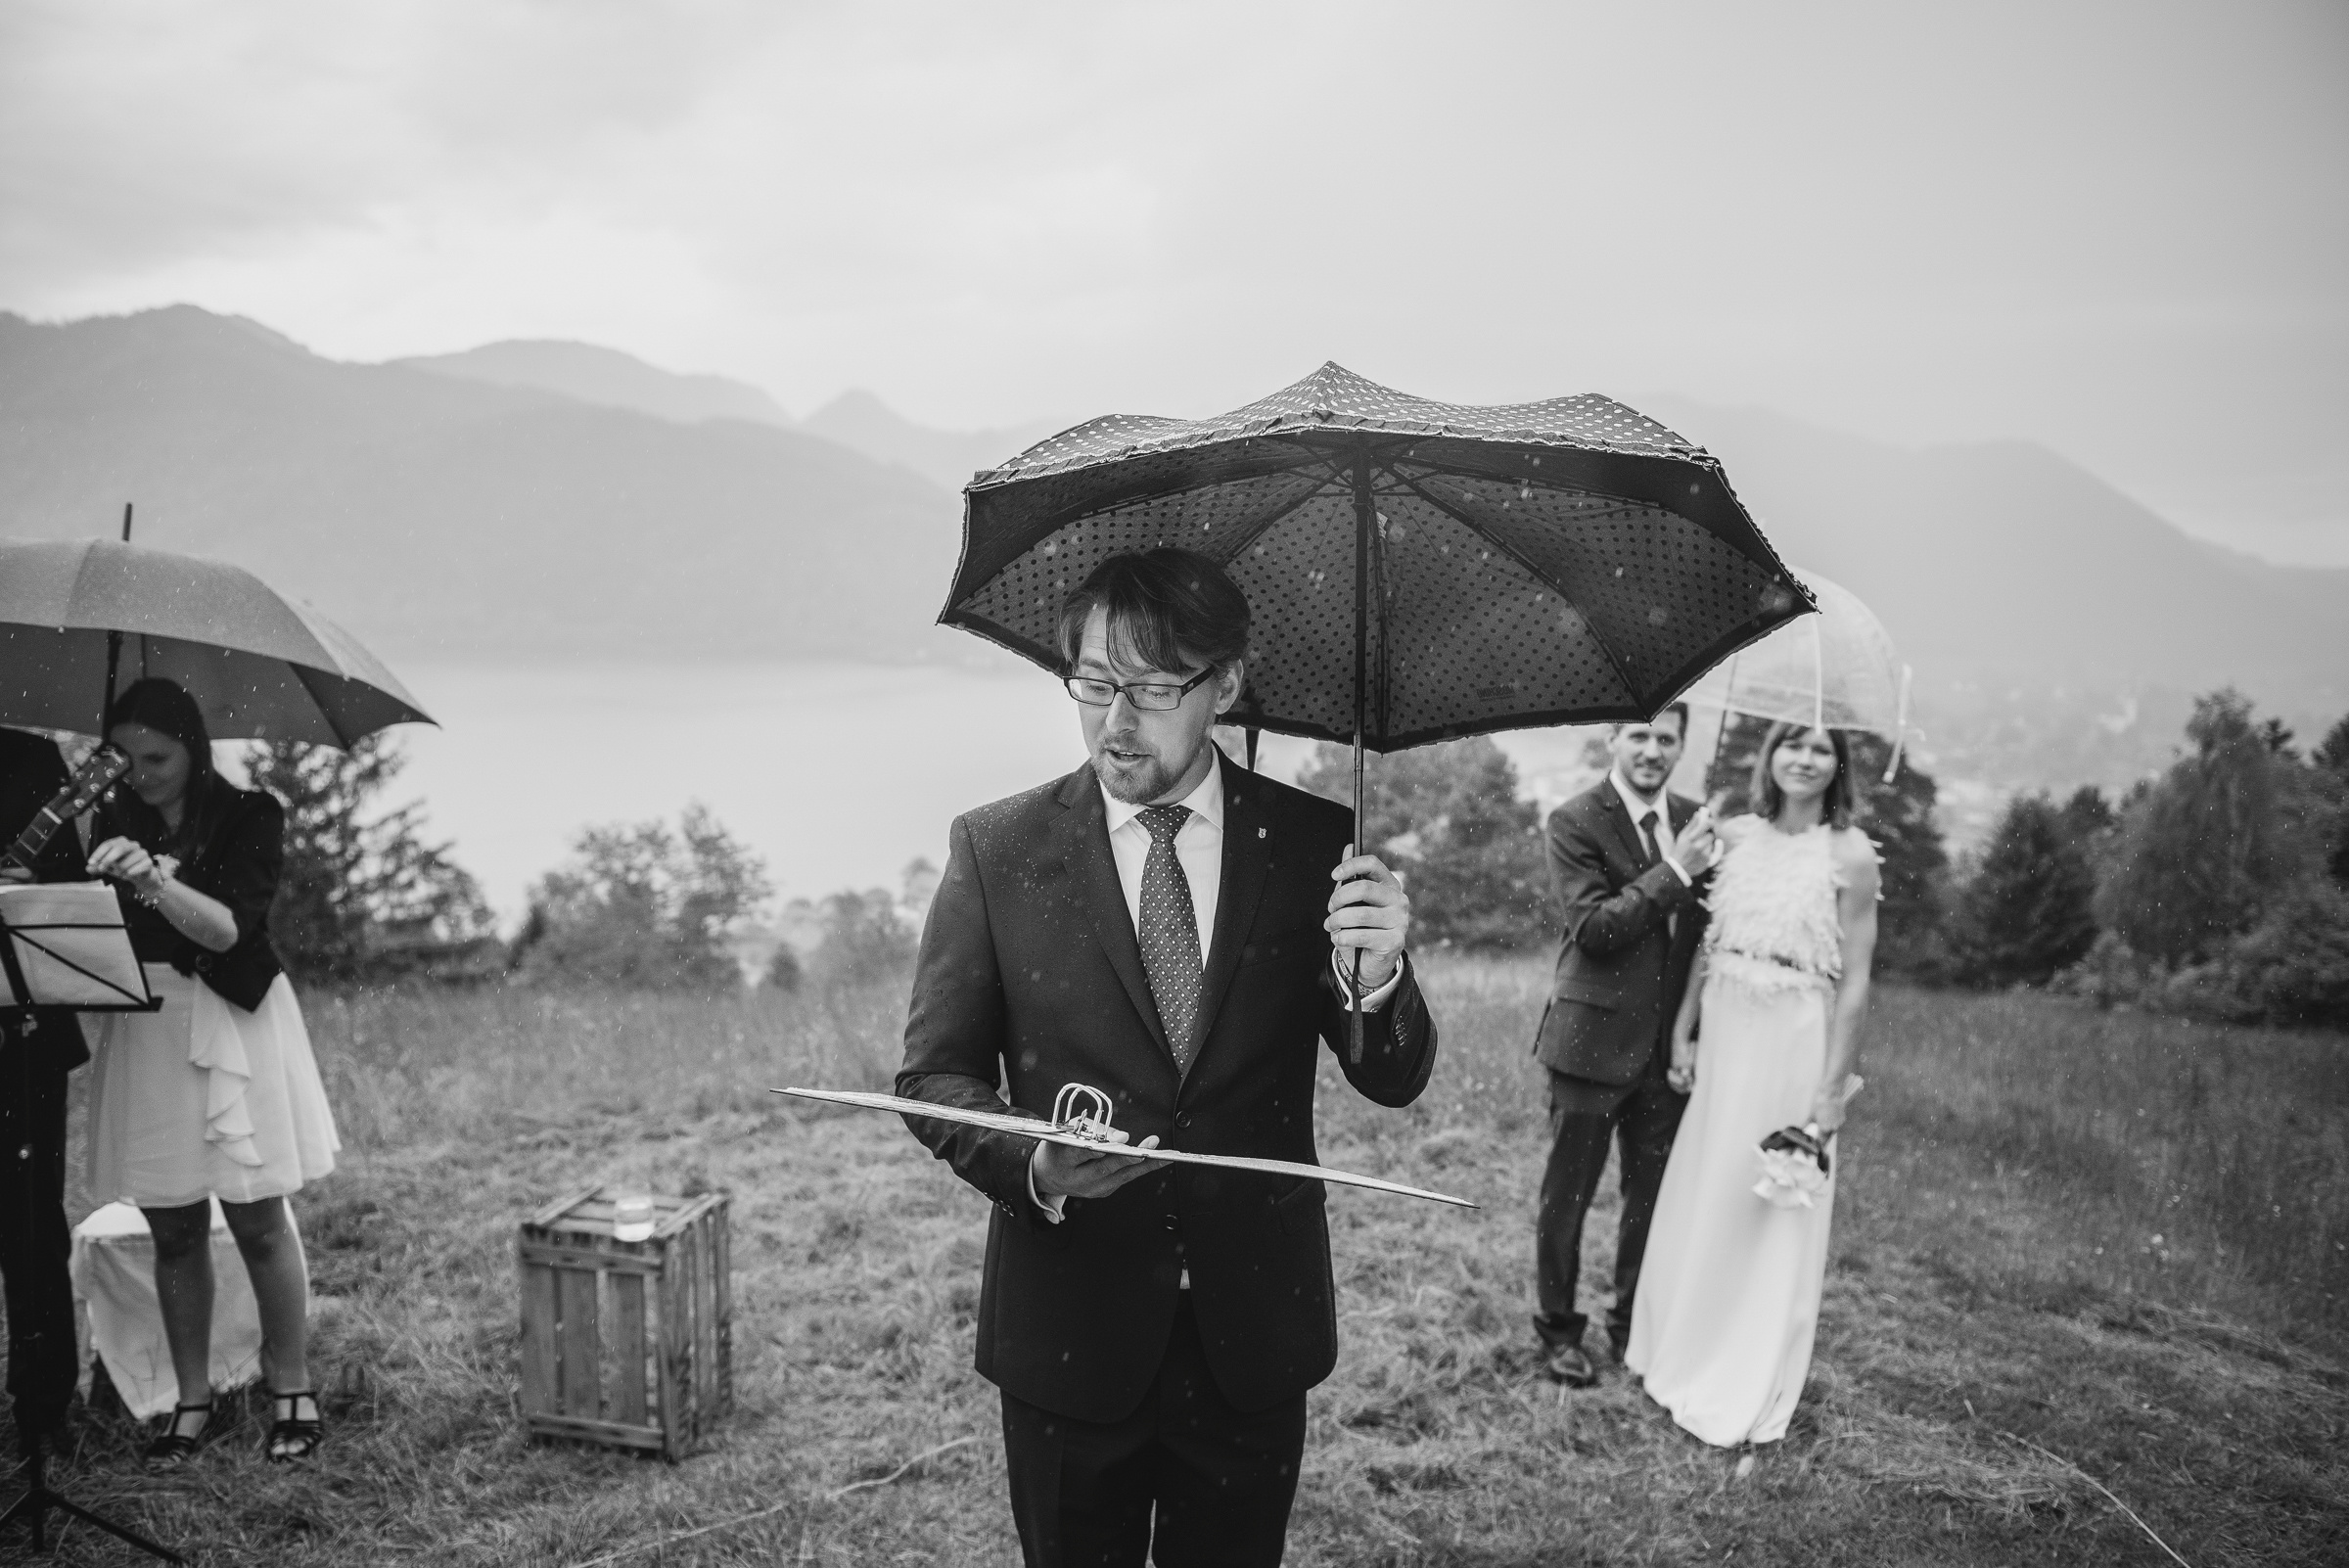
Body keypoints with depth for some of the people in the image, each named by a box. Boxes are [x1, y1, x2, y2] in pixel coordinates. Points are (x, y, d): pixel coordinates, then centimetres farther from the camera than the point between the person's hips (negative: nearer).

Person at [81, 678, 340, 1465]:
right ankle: (192, 1399, 21)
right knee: (172, 1229, 9)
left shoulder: (247, 817, -7)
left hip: (231, 1024, -4)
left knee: (258, 1220, 1)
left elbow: (229, 929, -19)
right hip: (144, 1028, 4)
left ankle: (292, 1392, 13)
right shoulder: (116, 823, 7)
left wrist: (155, 882, -34)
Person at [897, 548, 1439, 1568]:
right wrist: (1031, 1165, -22)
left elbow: (1394, 1083, -1)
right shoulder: (996, 849, -6)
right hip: (1068, 1331, -1)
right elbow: (934, 1076, -2)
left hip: (1256, 1327, 1)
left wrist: (1379, 982, -23)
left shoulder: (1313, 845, -4)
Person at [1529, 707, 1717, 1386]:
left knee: (1652, 1195, 16)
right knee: (1567, 1195, 8)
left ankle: (1633, 1323, 34)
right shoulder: (1574, 822, -10)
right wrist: (1673, 872, -22)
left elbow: (1707, 925, 14)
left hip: (1667, 1044, 5)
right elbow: (1593, 927, -19)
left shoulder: (1693, 820, 8)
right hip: (1594, 1041, -5)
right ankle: (1558, 1329, 24)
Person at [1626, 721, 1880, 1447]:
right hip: (1722, 1034, 5)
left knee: (1770, 1218, 8)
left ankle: (1749, 1394, 26)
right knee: (1701, 1202, 17)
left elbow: (1853, 984, -10)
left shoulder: (1850, 853, -10)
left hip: (1794, 1044, -4)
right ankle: (1684, 1354, 38)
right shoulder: (1735, 835, 2)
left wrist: (1831, 1091, -12)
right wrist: (1684, 1031, 3)